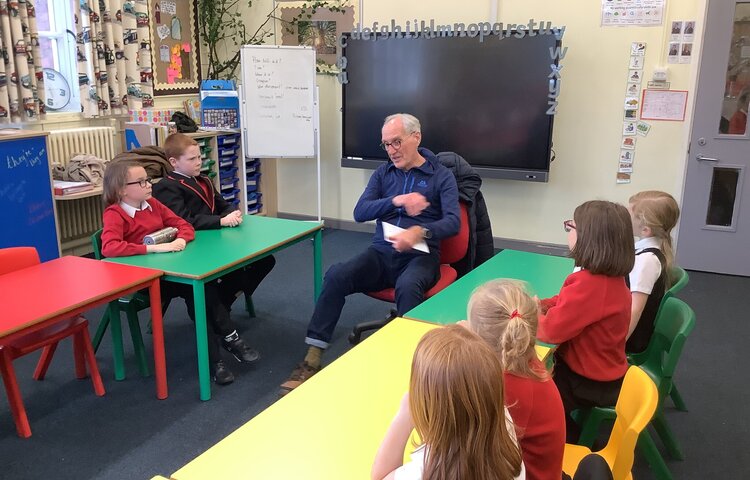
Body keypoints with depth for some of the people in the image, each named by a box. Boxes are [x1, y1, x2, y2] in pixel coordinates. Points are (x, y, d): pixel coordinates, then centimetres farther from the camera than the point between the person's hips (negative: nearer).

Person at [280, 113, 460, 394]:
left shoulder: (441, 176, 3)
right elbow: (360, 212, 0)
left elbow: (453, 222, -10)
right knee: (337, 275, -24)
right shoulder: (383, 173, 13)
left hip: (421, 256, -3)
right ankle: (312, 359, -21)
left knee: (407, 286, -39)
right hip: (382, 253, 3)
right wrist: (396, 201, -17)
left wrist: (420, 231, -30)